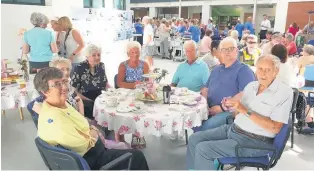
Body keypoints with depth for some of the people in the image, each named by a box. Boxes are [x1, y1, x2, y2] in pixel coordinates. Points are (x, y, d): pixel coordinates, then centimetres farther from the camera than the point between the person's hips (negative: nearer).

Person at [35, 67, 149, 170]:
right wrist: (93, 134, -7)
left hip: (92, 149, 9)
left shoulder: (62, 104, 0)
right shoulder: (53, 118, -31)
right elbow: (84, 145, -27)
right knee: (137, 157, 0)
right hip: (89, 160, -9)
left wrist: (91, 131, -3)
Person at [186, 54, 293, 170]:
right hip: (233, 128, 7)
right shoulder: (251, 85, 9)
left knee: (203, 149, -18)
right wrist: (232, 107, -10)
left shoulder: (284, 92, -11)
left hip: (255, 141, -7)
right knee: (194, 139, 1)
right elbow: (240, 114, 13)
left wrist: (246, 111, -24)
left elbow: (275, 128, -20)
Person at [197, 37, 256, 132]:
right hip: (210, 110, 6)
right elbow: (206, 89, 22)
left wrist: (222, 107, -15)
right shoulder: (216, 69, 22)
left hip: (230, 111, -6)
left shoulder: (244, 70, -1)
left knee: (206, 127, -30)